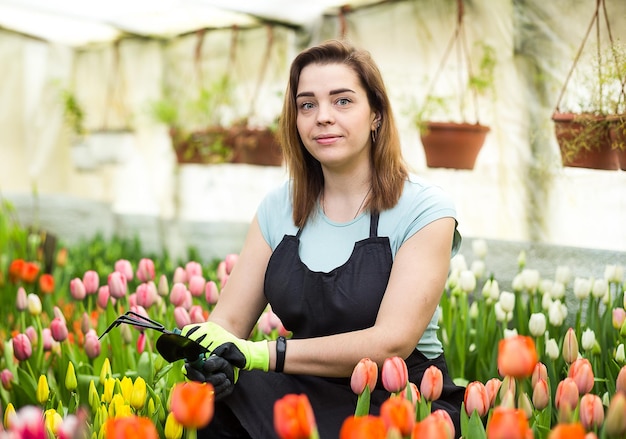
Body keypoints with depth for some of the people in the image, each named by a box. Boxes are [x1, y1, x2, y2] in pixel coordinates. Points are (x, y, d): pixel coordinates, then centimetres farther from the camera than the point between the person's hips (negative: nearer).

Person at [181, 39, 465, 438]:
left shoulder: (424, 210, -9)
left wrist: (263, 354, -28)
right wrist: (210, 355, -22)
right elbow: (229, 319, 3)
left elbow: (391, 342, -20)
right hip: (305, 397, 4)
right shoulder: (278, 209, 7)